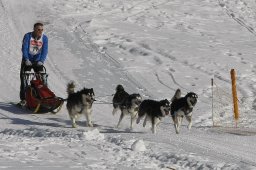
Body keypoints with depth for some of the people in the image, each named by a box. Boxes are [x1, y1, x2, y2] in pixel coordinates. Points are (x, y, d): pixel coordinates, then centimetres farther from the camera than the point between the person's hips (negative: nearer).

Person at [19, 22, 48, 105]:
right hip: (27, 61, -1)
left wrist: (41, 61, -27)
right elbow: (24, 48, -18)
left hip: (38, 61, 1)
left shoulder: (44, 38, -7)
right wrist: (26, 59, -31)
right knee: (24, 79, -2)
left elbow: (45, 51, -13)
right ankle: (23, 99, 4)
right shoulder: (27, 36, -12)